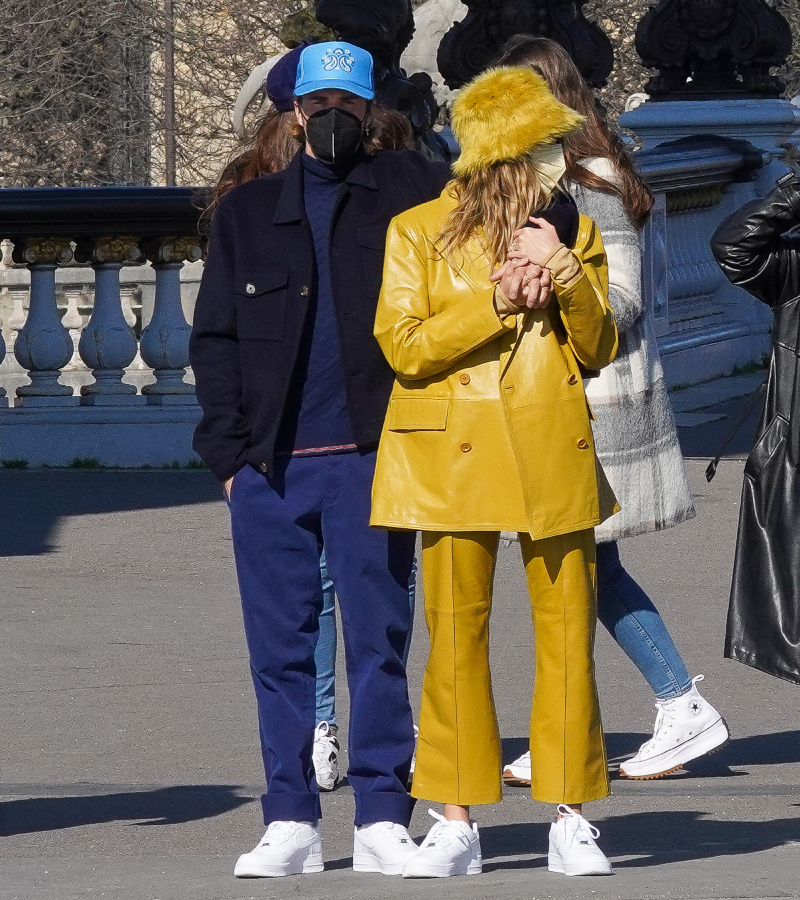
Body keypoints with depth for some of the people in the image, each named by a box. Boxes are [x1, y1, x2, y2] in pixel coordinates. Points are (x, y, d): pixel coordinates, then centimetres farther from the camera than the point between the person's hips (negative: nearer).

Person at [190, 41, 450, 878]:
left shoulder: (405, 193, 7)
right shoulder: (246, 212, 14)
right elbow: (214, 338, 13)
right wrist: (228, 451, 2)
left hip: (369, 457, -2)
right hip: (269, 463, 2)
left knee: (378, 642, -1)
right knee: (280, 646, 3)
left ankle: (383, 819, 5)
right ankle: (290, 822, 9)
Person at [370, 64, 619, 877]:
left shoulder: (574, 232, 11)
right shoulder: (417, 233, 3)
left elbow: (599, 349, 8)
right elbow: (403, 345, -5)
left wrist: (567, 277, -9)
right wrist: (492, 304, -14)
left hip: (553, 451, 2)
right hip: (456, 450, -2)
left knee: (566, 631, -2)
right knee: (455, 635, -2)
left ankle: (570, 819, 4)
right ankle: (455, 823, 3)